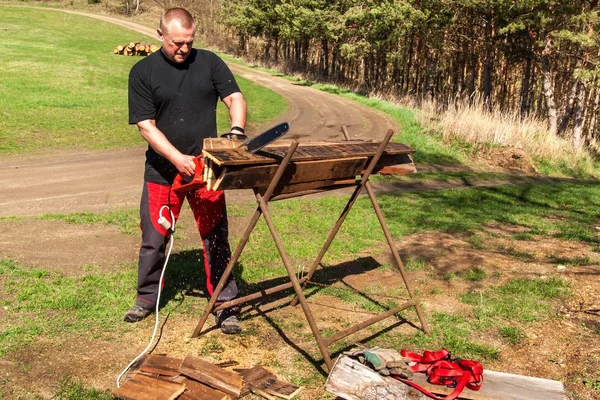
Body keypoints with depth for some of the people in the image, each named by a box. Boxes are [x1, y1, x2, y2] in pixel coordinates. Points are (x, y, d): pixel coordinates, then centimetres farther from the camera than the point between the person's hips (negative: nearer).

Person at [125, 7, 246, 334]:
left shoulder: (209, 62, 2)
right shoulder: (143, 72, -2)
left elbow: (235, 99, -1)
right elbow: (145, 125, -7)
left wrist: (237, 130, -22)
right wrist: (177, 158, -20)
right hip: (162, 171, 0)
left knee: (216, 238, 3)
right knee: (154, 238, 9)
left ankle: (225, 304, 13)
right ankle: (147, 298, 30)